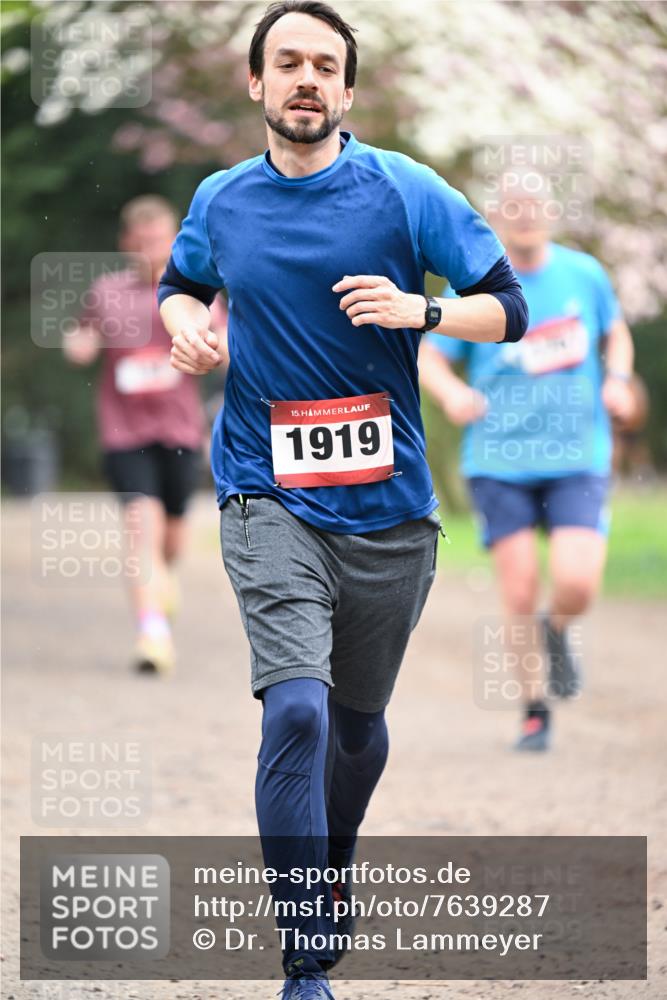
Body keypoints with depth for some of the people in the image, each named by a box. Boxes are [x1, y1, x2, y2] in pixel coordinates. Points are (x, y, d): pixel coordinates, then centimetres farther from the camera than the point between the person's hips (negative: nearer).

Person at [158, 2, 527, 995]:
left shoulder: (404, 190, -3)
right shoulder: (220, 201, 5)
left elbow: (508, 307, 0)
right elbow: (180, 283, 25)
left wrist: (418, 309, -18)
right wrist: (186, 324, 2)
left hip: (389, 505, 1)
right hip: (271, 502, -1)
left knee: (357, 724, 16)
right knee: (296, 709, -20)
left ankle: (332, 867, 47)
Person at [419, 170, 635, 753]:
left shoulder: (584, 274, 3)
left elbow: (616, 334, 20)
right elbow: (428, 359, 2)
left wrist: (617, 381, 0)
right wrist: (453, 393, -20)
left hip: (577, 459, 1)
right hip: (499, 461, -1)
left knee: (577, 584, -16)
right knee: (520, 594, -5)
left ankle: (556, 633, 20)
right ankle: (535, 710, 15)